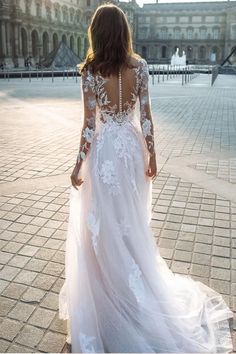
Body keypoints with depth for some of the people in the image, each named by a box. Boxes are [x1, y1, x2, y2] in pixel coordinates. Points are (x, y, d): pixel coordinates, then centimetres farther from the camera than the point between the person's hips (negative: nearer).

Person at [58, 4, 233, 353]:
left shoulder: (90, 70, -13)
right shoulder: (140, 66, -4)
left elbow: (89, 124, -12)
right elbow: (146, 117, -3)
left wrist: (79, 164, -3)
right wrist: (151, 154, 7)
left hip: (105, 151, -4)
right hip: (132, 148, 4)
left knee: (105, 226, 12)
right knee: (133, 222, 21)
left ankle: (110, 290, 29)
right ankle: (137, 281, 41)